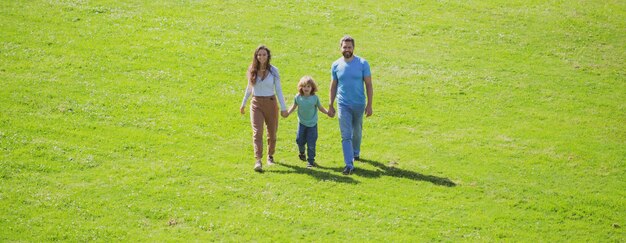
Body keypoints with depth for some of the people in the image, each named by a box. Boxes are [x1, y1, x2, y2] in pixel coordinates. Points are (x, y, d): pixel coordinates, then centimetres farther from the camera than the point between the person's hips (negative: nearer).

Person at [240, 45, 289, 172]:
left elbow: (278, 90, 0)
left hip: (271, 103, 0)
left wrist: (283, 107, -2)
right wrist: (243, 103, 22)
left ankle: (270, 156, 34)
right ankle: (258, 161, -21)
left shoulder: (273, 71, -3)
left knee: (272, 132, 11)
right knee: (257, 132, -14)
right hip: (256, 104, 0)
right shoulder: (252, 70, 1)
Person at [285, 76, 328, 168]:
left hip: (312, 124, -2)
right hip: (302, 122, 2)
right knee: (300, 140, 5)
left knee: (311, 143, -3)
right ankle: (302, 153, 39)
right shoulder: (298, 97, -7)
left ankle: (311, 161, 9)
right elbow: (294, 106, 7)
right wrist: (288, 113, -7)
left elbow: (320, 108, -2)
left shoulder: (314, 98, -11)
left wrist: (327, 112, -17)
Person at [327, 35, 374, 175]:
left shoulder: (362, 64, -7)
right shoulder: (336, 65, -2)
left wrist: (369, 105, -9)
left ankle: (355, 152, 45)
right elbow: (333, 86, 7)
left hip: (359, 105, 0)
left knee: (357, 132, 18)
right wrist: (330, 106, 7)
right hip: (343, 105, 0)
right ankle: (349, 164, -10)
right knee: (346, 135, -8)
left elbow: (369, 85, -4)